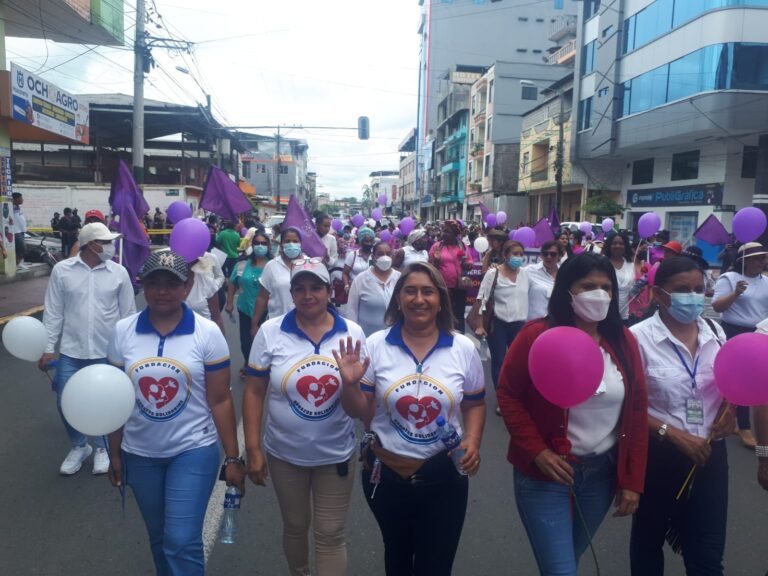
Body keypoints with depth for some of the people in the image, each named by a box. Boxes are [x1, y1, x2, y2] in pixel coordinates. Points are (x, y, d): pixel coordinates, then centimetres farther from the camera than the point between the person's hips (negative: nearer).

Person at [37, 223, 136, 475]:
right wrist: (48, 348, -1)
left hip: (107, 353, 0)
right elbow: (53, 312, 0)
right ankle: (79, 446, 32)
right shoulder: (62, 269, -5)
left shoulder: (119, 272, -4)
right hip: (70, 352, 1)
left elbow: (128, 314, 1)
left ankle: (102, 448, 33)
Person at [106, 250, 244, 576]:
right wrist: (114, 453, 8)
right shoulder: (123, 331, -4)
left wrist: (232, 458, -7)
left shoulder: (207, 333, -12)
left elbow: (220, 400, -9)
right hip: (140, 453, 3)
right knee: (159, 538, 20)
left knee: (182, 542, -4)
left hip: (194, 450, -3)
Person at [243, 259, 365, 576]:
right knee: (294, 526, 22)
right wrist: (253, 449, -6)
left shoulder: (353, 332, -8)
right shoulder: (270, 331, -11)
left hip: (336, 454, -1)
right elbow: (254, 392, -5)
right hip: (284, 453, 1)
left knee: (330, 534, 10)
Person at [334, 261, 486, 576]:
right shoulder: (376, 345, -9)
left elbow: (475, 404, 5)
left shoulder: (463, 348, -7)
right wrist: (350, 383, -23)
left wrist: (473, 441, -12)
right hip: (386, 472, 1)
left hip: (444, 474, 0)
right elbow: (359, 412, -4)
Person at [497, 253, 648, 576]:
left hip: (603, 472, 5)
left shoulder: (624, 341, -1)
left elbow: (637, 409, 2)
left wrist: (632, 481, 1)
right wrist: (537, 452, -18)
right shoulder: (537, 336, -15)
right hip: (545, 474, -4)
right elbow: (508, 395, -9)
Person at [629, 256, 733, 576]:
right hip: (658, 453, -3)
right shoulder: (639, 337, -15)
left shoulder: (715, 333, 1)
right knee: (649, 539, 19)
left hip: (709, 452, 4)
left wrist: (730, 409, -4)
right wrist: (672, 433, -20)